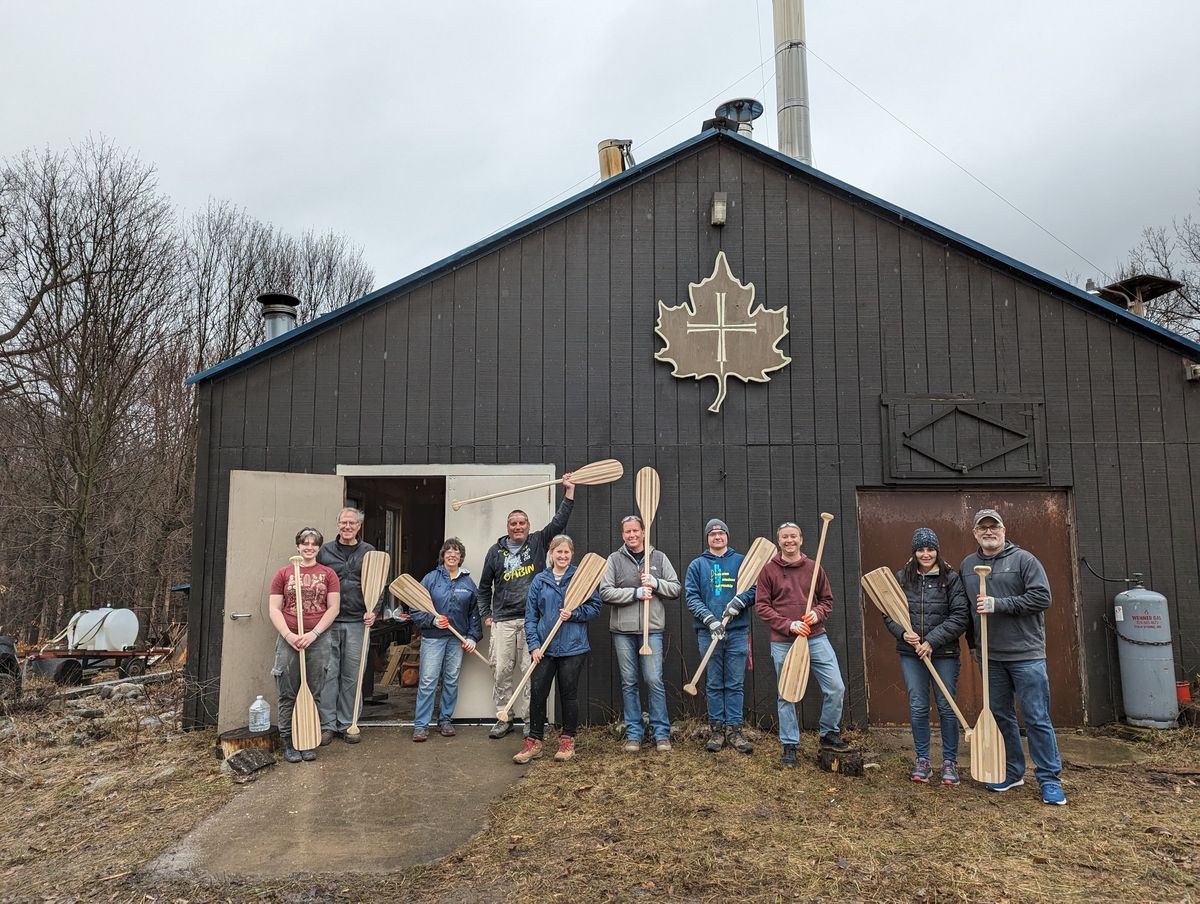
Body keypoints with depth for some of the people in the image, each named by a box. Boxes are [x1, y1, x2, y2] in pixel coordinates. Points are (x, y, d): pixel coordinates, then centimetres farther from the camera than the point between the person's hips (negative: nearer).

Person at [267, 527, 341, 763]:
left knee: (313, 693, 6)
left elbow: (333, 608, 2)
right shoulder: (283, 573, 7)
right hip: (288, 640, 0)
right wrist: (288, 635, -10)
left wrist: (313, 634, -9)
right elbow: (274, 609, 3)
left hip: (318, 640, 0)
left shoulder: (328, 574, 7)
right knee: (288, 695, 3)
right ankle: (288, 742, 14)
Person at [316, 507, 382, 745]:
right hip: (328, 621, 0)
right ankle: (327, 725, 11)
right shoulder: (325, 551, 7)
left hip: (357, 622, 1)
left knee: (352, 676, 6)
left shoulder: (369, 552, 8)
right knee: (327, 674, 0)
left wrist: (373, 611, -6)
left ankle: (347, 724, 16)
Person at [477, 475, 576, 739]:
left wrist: (569, 491, -7)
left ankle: (530, 719, 9)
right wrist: (486, 614, 12)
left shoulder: (538, 542, 6)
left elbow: (559, 521, -2)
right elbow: (484, 586, 18)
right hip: (503, 621, 1)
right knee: (502, 671, 3)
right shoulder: (496, 551, 9)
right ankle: (504, 718, 16)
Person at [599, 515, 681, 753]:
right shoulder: (614, 559, 4)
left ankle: (661, 733, 9)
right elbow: (605, 592, -6)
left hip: (652, 629, 0)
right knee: (629, 683, 7)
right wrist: (635, 593, -14)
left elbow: (676, 589, 7)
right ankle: (633, 733, 17)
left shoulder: (659, 557, 7)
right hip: (623, 630, 0)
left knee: (654, 681, -2)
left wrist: (656, 583, -11)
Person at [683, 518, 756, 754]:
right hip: (708, 632, 0)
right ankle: (716, 729, 13)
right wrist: (709, 619, -14)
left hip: (737, 631, 0)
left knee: (735, 683, 3)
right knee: (713, 684, 6)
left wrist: (739, 601, -14)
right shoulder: (697, 565, 7)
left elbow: (755, 589, 4)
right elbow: (691, 597, -1)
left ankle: (734, 729, 9)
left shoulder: (741, 562, 9)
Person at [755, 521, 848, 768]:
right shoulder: (768, 570, -1)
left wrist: (818, 613, -8)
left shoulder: (814, 567, 7)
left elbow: (827, 599, 13)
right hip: (782, 642, -2)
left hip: (816, 638, 2)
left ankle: (829, 735, 20)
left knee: (836, 687, -2)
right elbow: (761, 606, -4)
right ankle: (789, 746, 19)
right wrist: (788, 625, -14)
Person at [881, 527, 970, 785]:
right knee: (917, 708, 7)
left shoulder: (951, 578, -4)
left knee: (946, 707, 6)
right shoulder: (901, 578, 2)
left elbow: (960, 616, -9)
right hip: (911, 653, 2)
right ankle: (922, 760, 21)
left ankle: (949, 761, 21)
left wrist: (932, 641, -16)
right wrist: (903, 632, -11)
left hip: (944, 653, -2)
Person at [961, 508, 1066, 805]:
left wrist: (1000, 604, -19)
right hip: (990, 657, 5)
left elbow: (1042, 597, -13)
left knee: (1037, 719, 0)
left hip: (1026, 654, -5)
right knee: (1000, 716, 12)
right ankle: (1012, 772, 25)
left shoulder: (1024, 559, -4)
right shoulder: (968, 565, 10)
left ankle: (1049, 779, 10)